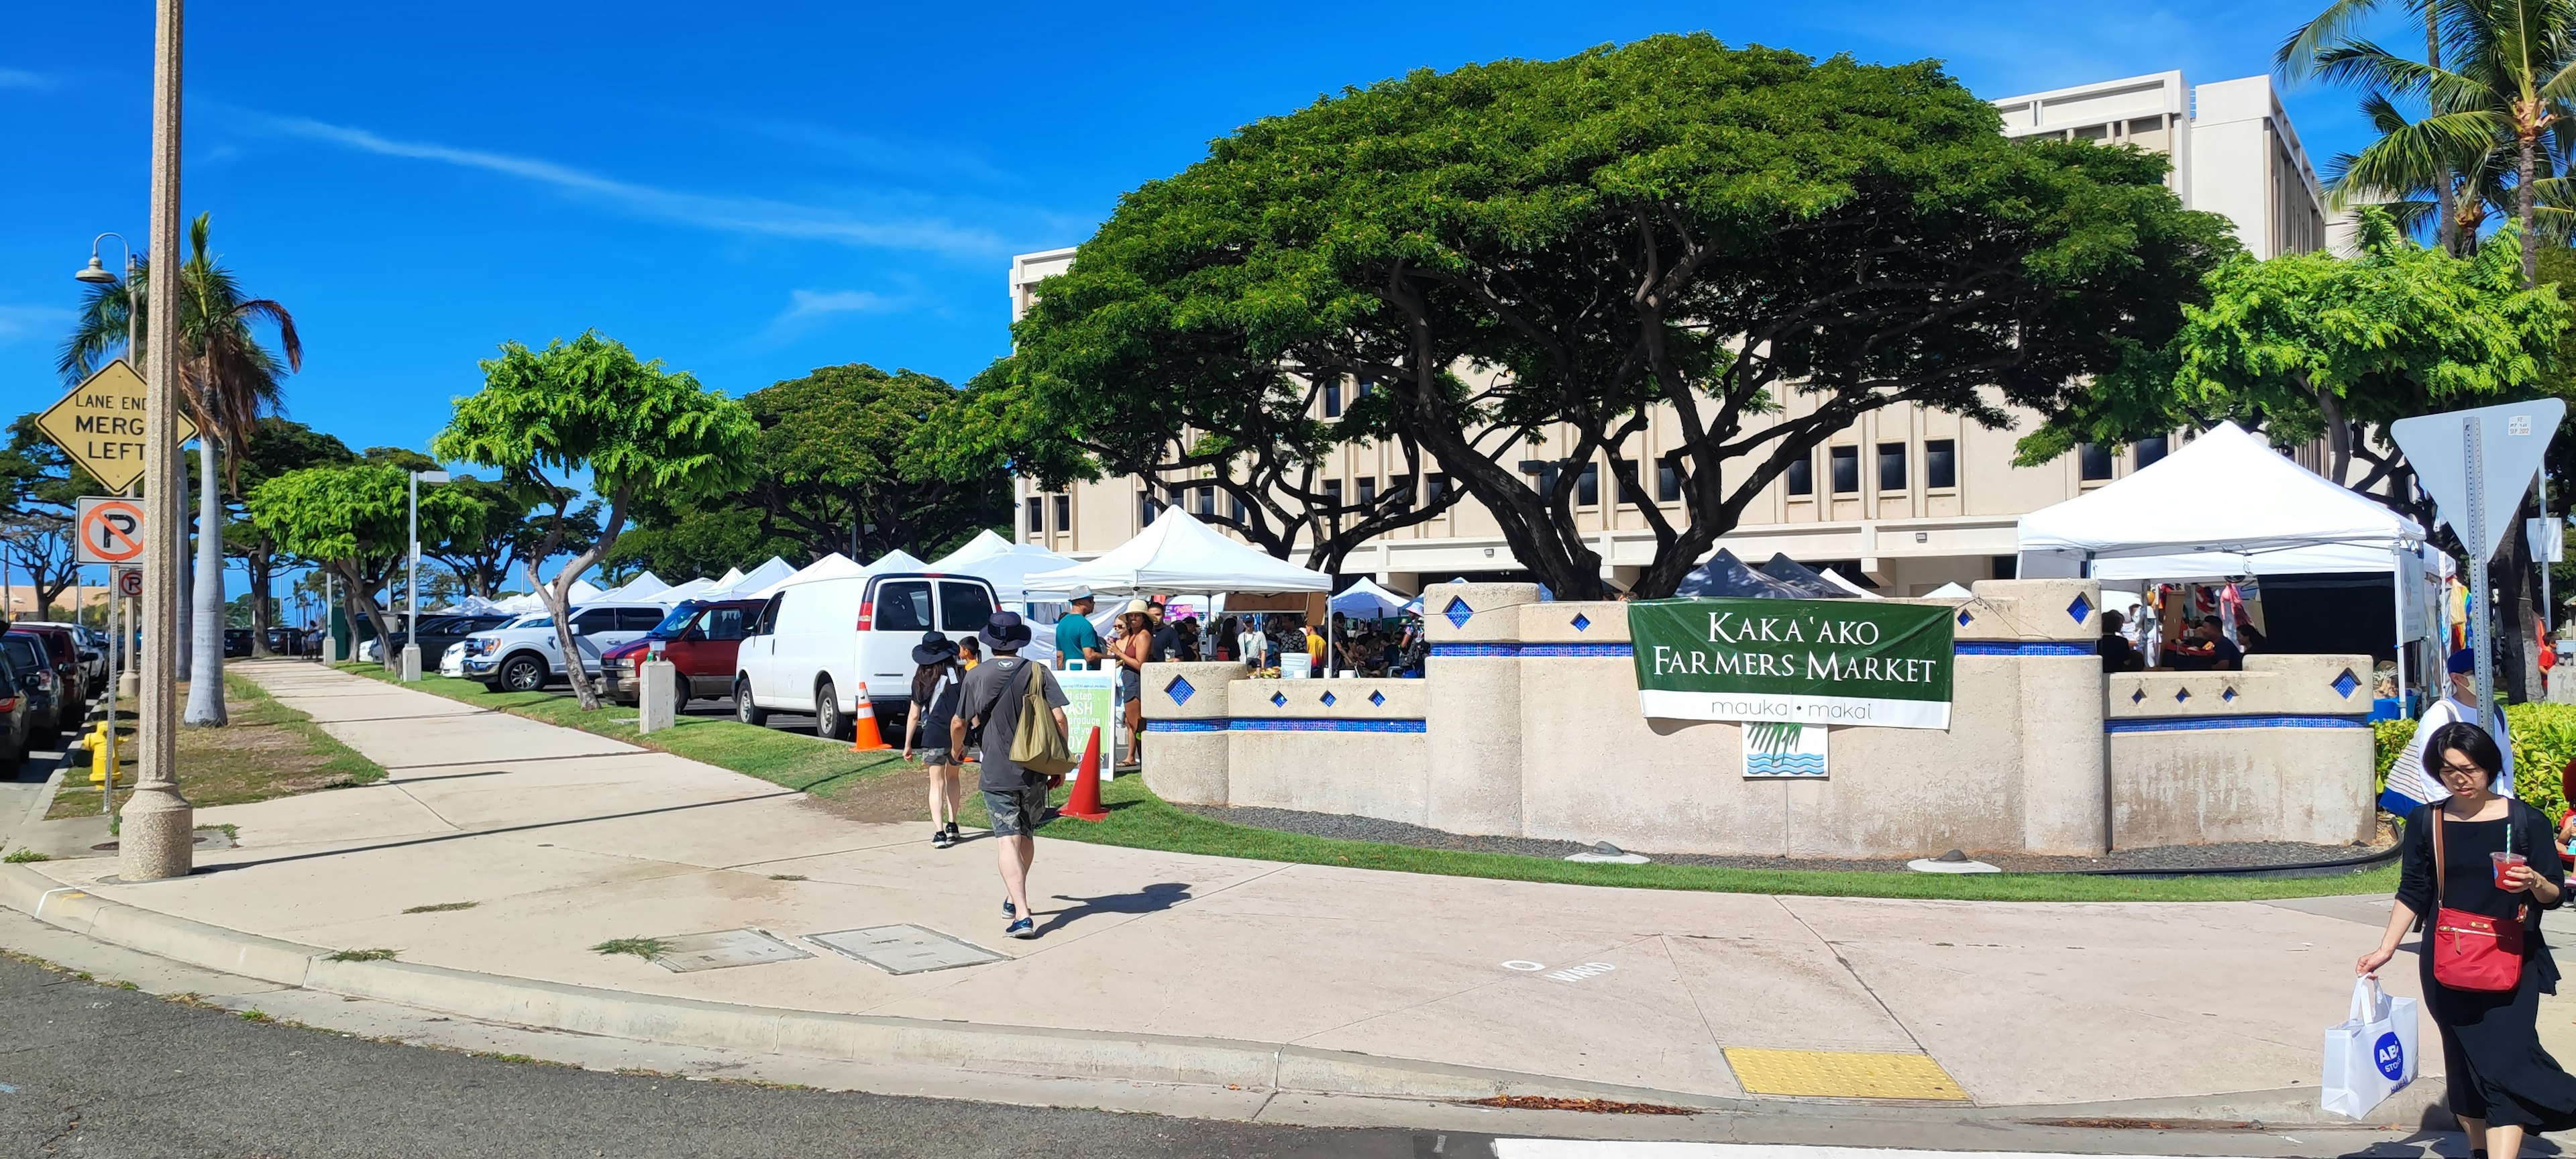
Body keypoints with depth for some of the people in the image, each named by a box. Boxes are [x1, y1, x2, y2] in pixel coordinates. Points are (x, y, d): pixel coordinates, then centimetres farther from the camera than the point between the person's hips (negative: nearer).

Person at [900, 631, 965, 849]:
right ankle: (952, 825, 24)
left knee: (937, 784, 4)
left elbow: (914, 716, 4)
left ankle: (939, 833, -8)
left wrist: (908, 744, 13)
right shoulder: (961, 675, 1)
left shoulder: (921, 681, 1)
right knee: (952, 777, 24)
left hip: (934, 737, -2)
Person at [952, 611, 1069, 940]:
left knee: (1008, 841, -9)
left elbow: (958, 723, 7)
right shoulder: (1038, 672, -1)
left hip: (997, 774, -2)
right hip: (1035, 773, 2)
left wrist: (957, 750, 29)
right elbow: (1059, 718, -6)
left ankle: (1022, 915, -22)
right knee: (1027, 836, 21)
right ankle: (1013, 898, 36)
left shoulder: (976, 677, -1)